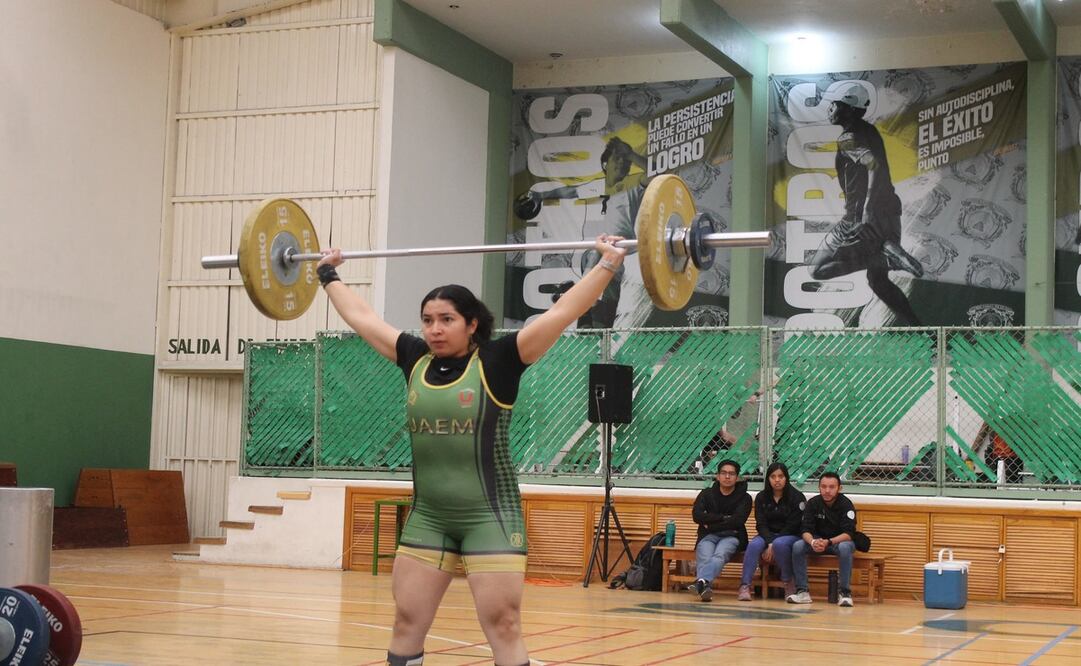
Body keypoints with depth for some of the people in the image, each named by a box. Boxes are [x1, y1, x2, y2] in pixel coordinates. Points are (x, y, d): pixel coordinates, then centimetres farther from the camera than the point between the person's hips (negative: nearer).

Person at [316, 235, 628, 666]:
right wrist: (328, 274, 27)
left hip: (489, 516, -5)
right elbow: (360, 316, 18)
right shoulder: (415, 361, 6)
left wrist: (608, 264, -13)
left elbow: (562, 312, -10)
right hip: (427, 517, 5)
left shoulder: (496, 362, -6)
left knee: (503, 628, -4)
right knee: (406, 625, 8)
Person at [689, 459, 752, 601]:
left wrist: (711, 525, -3)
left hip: (731, 536, -2)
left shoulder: (744, 498, 10)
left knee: (720, 554, -37)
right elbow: (697, 515, 0)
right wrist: (724, 518, -6)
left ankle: (701, 581, -66)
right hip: (708, 536, 2)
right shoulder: (707, 494, 16)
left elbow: (738, 521, -6)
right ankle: (704, 585, -63)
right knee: (704, 556, -34)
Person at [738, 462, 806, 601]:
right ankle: (745, 586, -33)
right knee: (754, 545, -30)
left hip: (791, 536, -3)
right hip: (767, 536, 3)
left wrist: (773, 545, -18)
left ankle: (789, 583, -19)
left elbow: (793, 526, -10)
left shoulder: (797, 497, -6)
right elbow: (761, 524, -2)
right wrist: (769, 543, -21)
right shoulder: (761, 497, 5)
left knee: (780, 544, -37)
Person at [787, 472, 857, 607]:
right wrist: (812, 542, -36)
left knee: (845, 548, -38)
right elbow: (806, 530, -11)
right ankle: (802, 591, -21)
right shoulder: (813, 503, -7)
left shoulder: (846, 504, -16)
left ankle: (844, 592, -28)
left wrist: (828, 542, -40)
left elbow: (848, 534, -23)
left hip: (840, 541, -3)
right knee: (797, 546, -25)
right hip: (817, 541, 3)